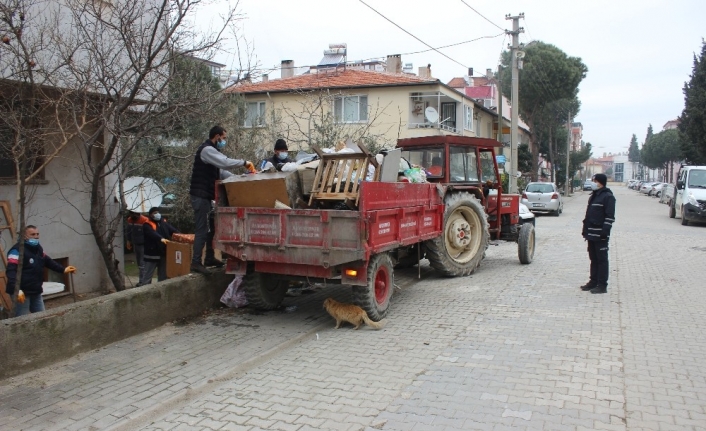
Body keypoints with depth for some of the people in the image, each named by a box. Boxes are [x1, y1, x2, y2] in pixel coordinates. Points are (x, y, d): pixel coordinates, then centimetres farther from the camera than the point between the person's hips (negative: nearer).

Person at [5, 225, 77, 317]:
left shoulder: (38, 248, 13)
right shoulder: (17, 250, -16)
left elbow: (48, 261, 23)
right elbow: (11, 271, -25)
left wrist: (63, 269, 8)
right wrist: (17, 290, -38)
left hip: (36, 292, 9)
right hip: (22, 292, -9)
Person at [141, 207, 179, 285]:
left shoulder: (164, 222, 11)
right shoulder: (147, 225, -6)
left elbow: (173, 230, -1)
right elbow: (152, 233, -26)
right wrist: (161, 239, -44)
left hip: (164, 253, 5)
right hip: (152, 254, -5)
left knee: (163, 275, 14)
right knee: (147, 275, 0)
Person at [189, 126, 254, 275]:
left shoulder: (212, 151, 20)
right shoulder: (207, 150, -14)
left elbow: (220, 171, 19)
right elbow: (225, 163, -27)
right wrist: (244, 162, -16)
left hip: (206, 195, 11)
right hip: (200, 195, -11)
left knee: (210, 227, 15)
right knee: (202, 229, -11)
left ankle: (209, 258, 23)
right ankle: (196, 262, -10)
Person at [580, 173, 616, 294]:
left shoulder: (608, 196, -10)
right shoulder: (594, 195, 16)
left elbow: (610, 216, -16)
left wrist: (605, 231, -21)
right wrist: (585, 229, 18)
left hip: (600, 234, -9)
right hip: (591, 233, 9)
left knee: (602, 259, -2)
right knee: (593, 259, 14)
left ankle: (602, 285, 2)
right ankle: (593, 282, 21)